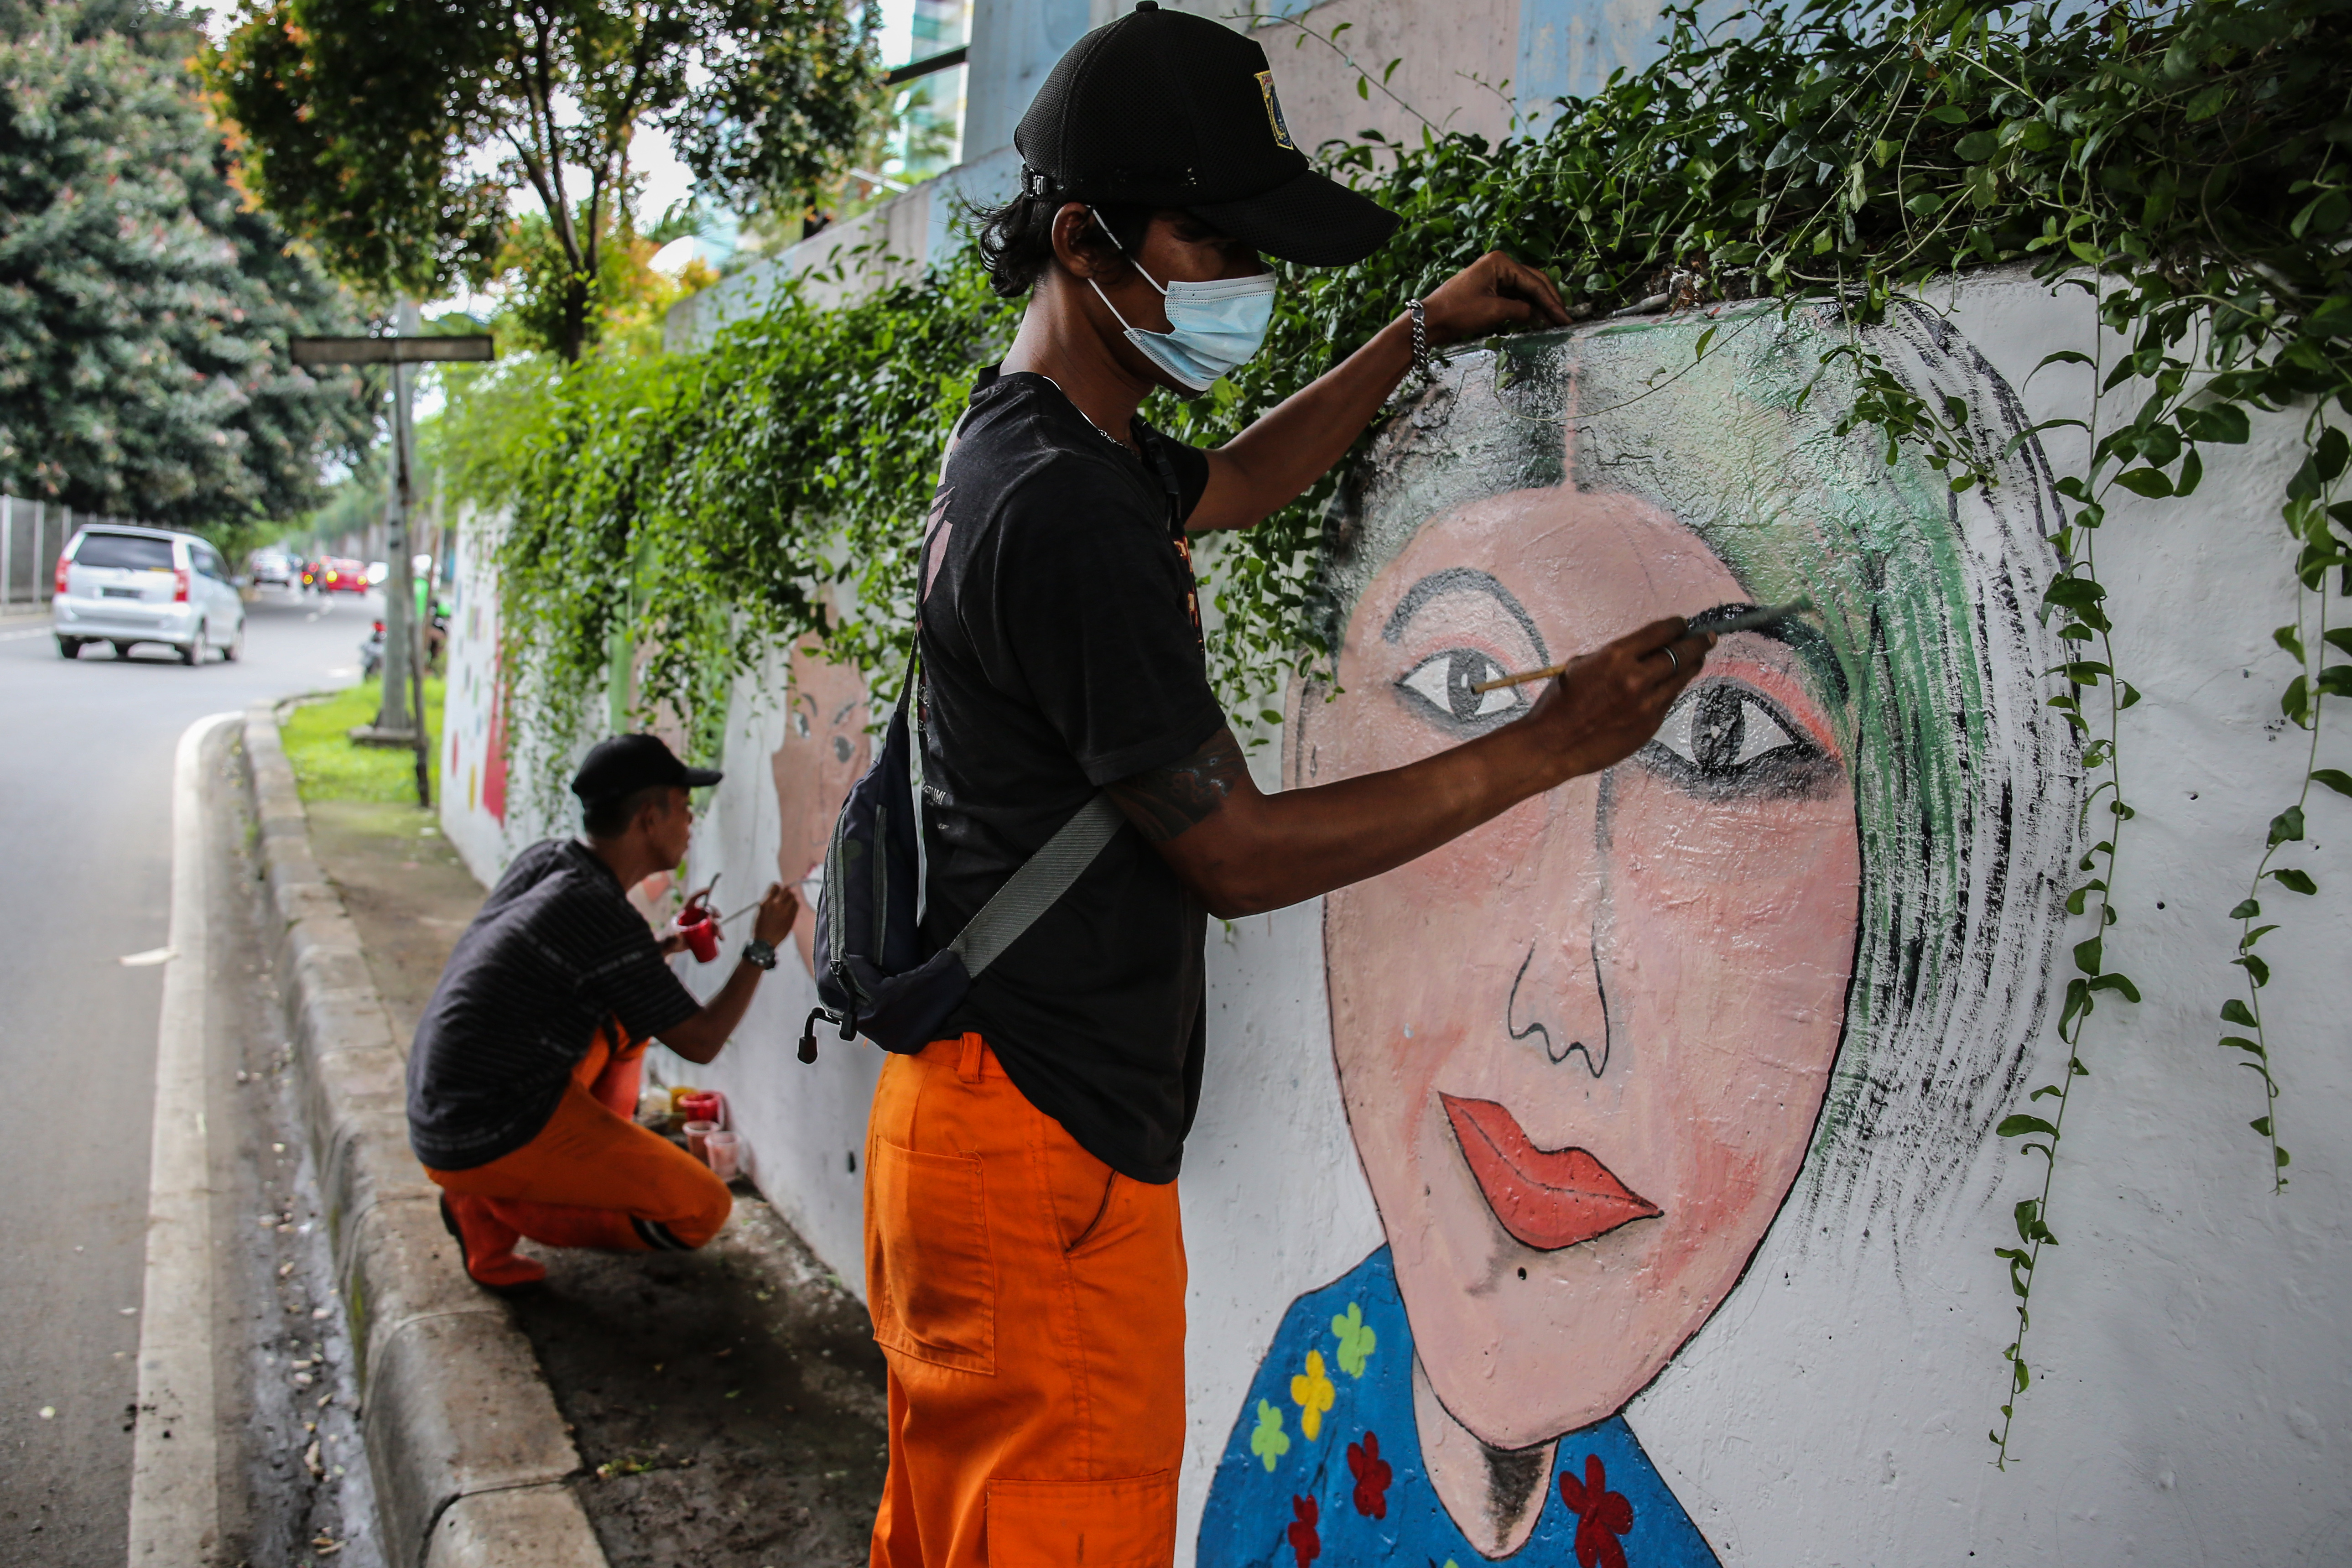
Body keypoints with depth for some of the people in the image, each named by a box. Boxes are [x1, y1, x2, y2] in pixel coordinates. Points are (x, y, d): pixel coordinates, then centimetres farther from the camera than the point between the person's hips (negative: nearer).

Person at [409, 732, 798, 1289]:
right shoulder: (600, 915, -22)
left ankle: (597, 1165, 23)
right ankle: (493, 1208, -3)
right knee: (703, 1209, -7)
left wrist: (664, 947, 16)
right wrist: (762, 948, -2)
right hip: (486, 1144, -9)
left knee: (624, 1018, 23)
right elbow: (701, 1042, -13)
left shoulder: (543, 860, 3)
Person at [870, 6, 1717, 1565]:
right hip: (1049, 1151, -10)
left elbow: (1237, 481, 33)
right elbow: (1237, 853, -18)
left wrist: (1420, 335, 30)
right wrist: (1544, 748, -14)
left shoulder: (1031, 450, 12)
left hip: (974, 1116, 10)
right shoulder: (1067, 513, -21)